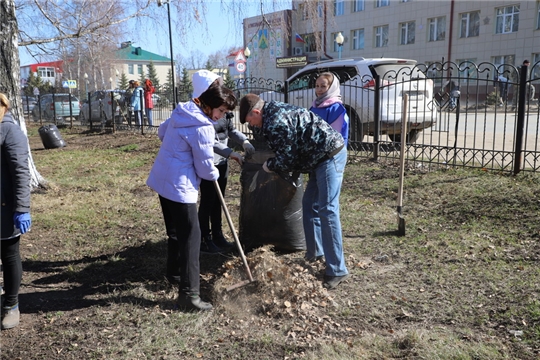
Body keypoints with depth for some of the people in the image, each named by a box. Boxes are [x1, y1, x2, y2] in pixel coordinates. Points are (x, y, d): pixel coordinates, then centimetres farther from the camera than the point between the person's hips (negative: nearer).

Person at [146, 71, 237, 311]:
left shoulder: (182, 111, 7)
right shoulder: (203, 127, -21)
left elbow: (162, 132, 25)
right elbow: (205, 167, -14)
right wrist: (214, 175, 7)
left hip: (163, 179, 10)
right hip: (179, 186, -10)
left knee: (176, 230, 24)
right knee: (191, 236, -7)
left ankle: (174, 271, 42)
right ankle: (189, 294, -4)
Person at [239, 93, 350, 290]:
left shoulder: (275, 123, -18)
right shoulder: (274, 110, 15)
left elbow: (286, 159, -14)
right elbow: (290, 152, 20)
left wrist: (269, 166, 3)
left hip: (330, 154, -11)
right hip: (321, 157, 11)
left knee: (327, 211, -11)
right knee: (309, 206, 13)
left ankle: (337, 270, -6)